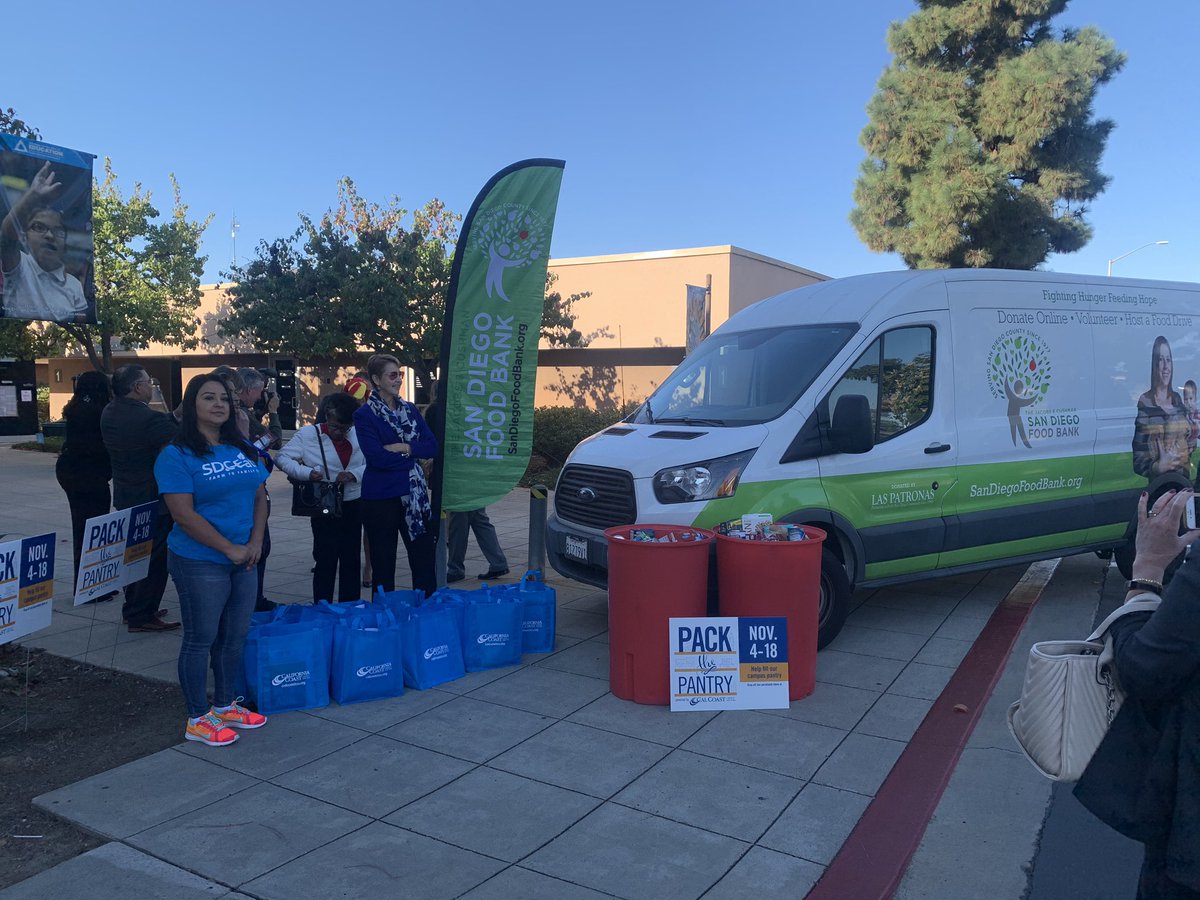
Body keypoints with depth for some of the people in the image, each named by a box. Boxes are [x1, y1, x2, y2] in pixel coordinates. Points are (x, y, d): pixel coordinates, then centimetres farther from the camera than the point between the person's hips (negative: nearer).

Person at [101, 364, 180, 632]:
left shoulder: (109, 414, 3)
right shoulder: (150, 419, -25)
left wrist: (172, 417, 1)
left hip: (125, 498, 9)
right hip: (154, 500, -9)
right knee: (155, 559, 2)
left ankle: (133, 608, 30)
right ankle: (142, 616, 8)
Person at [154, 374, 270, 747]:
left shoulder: (243, 450, 10)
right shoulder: (176, 456, -10)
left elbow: (260, 497, 12)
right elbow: (184, 514, -17)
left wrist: (256, 542, -3)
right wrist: (230, 549, -16)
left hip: (244, 560, 6)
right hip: (200, 563, -6)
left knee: (235, 637, 14)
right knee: (200, 639, 4)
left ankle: (225, 705, 31)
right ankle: (198, 719, 18)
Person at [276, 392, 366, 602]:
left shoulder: (357, 436, 3)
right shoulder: (308, 434, -4)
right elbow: (282, 457, -5)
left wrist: (354, 474, -18)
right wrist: (307, 473, -19)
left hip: (353, 506, 4)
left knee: (351, 559, 11)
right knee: (325, 561, -2)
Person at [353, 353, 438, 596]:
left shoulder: (409, 409, 11)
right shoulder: (364, 415, -5)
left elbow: (432, 447, 2)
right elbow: (377, 457, -16)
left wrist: (404, 447, -13)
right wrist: (413, 454, -9)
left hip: (414, 495, 4)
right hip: (381, 496, -4)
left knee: (424, 561, 6)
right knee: (383, 566, 7)